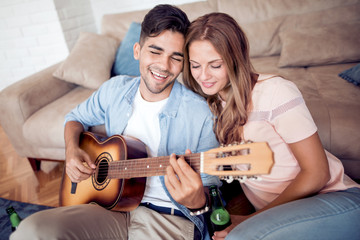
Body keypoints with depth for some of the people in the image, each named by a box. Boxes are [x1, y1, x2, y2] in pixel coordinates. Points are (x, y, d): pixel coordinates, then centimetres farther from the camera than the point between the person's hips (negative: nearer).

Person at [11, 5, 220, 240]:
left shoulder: (200, 114, -11)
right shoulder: (115, 89, 3)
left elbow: (213, 187, -6)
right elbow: (76, 118, 21)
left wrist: (197, 202, -30)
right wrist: (72, 149, -1)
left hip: (170, 218, -2)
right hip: (112, 203, 3)